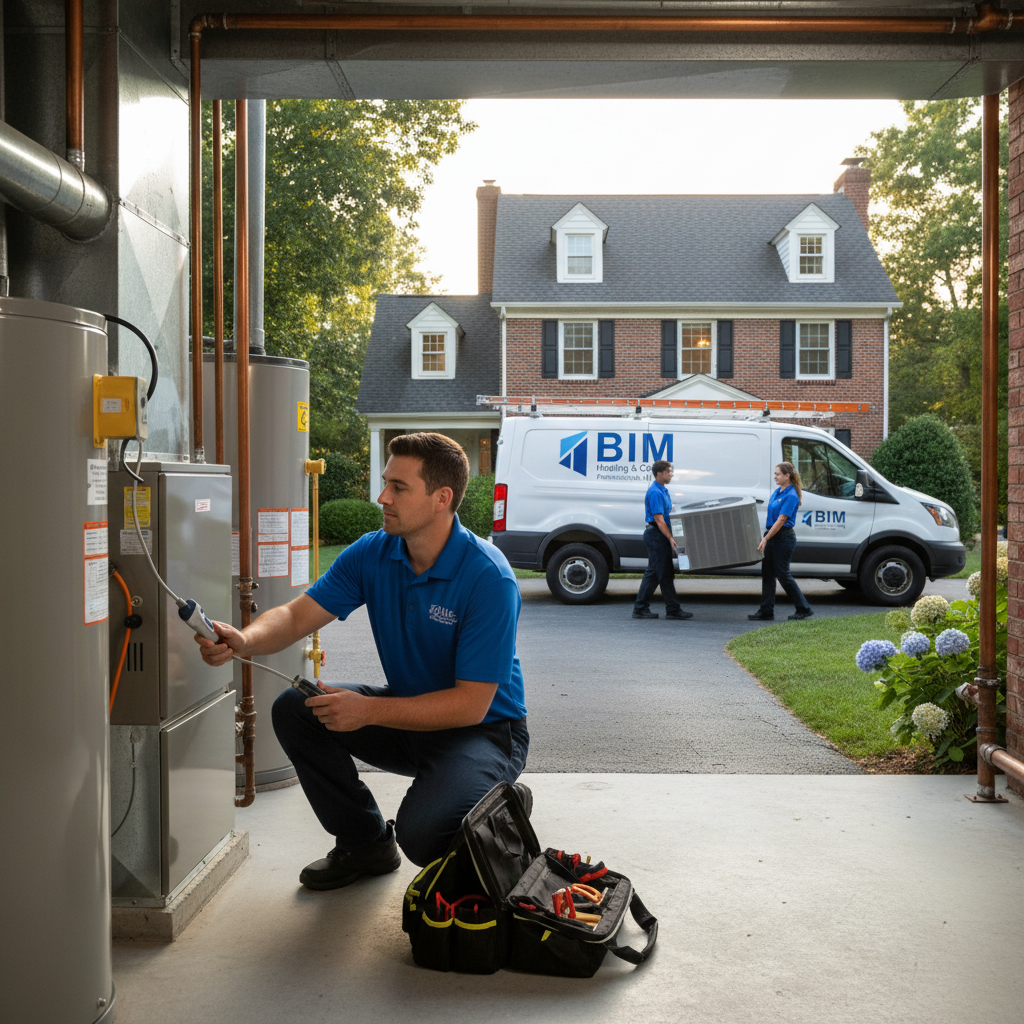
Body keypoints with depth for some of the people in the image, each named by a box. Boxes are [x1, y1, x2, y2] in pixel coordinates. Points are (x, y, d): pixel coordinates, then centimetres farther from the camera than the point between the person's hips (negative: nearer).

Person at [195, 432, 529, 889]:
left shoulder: (488, 578, -26)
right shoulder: (372, 554, -6)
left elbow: (470, 705, -26)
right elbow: (297, 614, -10)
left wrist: (368, 710, -31)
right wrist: (243, 640, -32)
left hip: (484, 729, -7)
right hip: (408, 713, 7)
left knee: (420, 831, -31)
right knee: (294, 709, -10)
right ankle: (365, 842, 10)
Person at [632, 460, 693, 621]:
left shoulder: (663, 490, 16)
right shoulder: (655, 493, -17)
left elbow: (668, 514, 25)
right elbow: (659, 519, -22)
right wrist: (670, 538, -26)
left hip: (656, 535, 10)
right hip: (656, 535, -10)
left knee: (652, 572, 10)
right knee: (665, 573, -5)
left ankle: (640, 608, 11)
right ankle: (673, 609, 1)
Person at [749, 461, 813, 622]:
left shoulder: (791, 496, -16)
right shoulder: (777, 491, 11)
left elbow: (781, 520, -20)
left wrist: (765, 539, -21)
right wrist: (765, 536, 16)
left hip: (784, 538, -9)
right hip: (772, 536, 9)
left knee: (782, 574, -4)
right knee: (767, 573, 7)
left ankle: (804, 609, 6)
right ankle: (766, 610, 11)